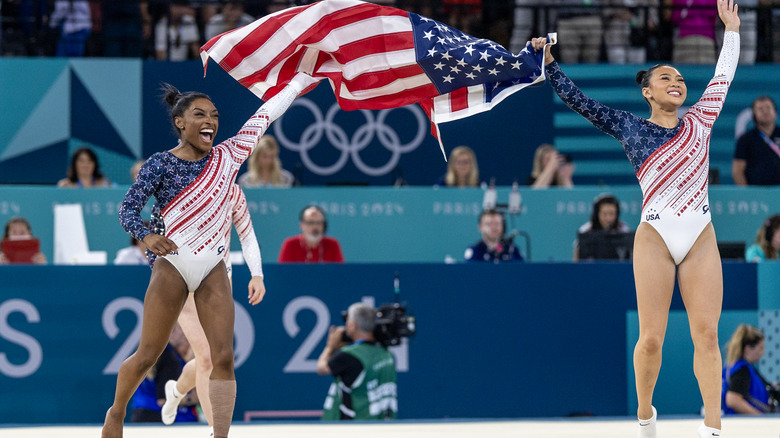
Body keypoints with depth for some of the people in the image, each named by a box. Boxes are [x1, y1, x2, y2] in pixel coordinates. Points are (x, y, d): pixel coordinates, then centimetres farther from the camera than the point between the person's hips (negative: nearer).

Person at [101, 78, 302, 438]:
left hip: (213, 269, 3)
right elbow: (128, 207, -7)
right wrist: (146, 236, -28)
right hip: (172, 265, -3)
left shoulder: (227, 157, 4)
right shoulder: (161, 164, -6)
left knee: (223, 357, -8)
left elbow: (263, 116, 8)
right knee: (147, 356, 3)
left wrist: (300, 80, 11)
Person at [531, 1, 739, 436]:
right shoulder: (629, 126, 9)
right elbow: (577, 100, 11)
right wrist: (550, 63, 7)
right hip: (655, 237, -2)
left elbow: (724, 75, 24)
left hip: (701, 239, 2)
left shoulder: (699, 121, 15)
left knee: (707, 335, -5)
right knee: (652, 337, -4)